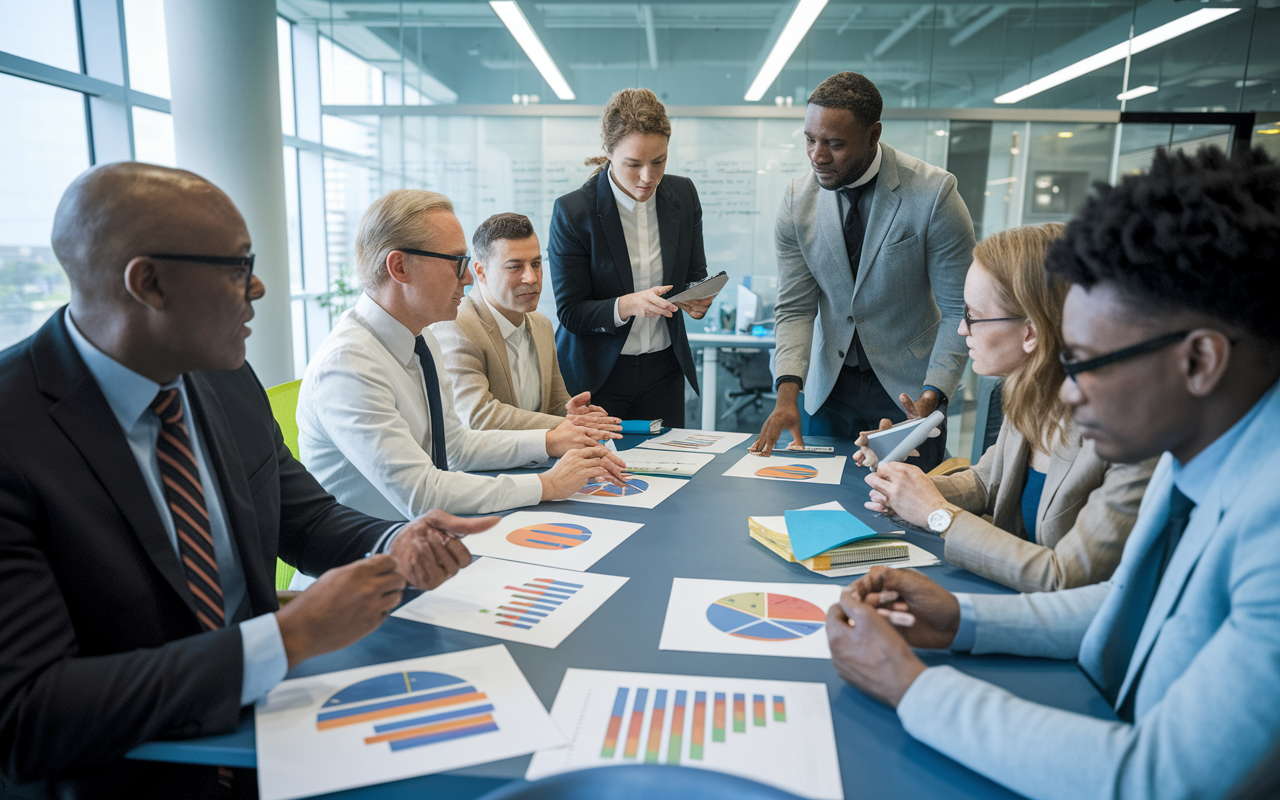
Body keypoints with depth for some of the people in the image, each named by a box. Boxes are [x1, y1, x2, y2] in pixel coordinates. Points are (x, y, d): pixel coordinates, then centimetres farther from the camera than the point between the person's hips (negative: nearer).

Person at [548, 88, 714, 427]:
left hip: (663, 371, 4)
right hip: (594, 375, -3)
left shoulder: (684, 194, -2)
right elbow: (570, 312, -13)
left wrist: (699, 299, -15)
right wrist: (628, 305, -30)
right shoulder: (572, 211, -14)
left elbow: (696, 274, 9)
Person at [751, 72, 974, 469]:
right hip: (830, 383, 3)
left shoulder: (934, 194, -17)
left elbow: (961, 310, -13)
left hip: (906, 387, -2)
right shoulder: (797, 199, -7)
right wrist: (787, 391, -19)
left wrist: (932, 397, -26)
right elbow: (794, 308, -5)